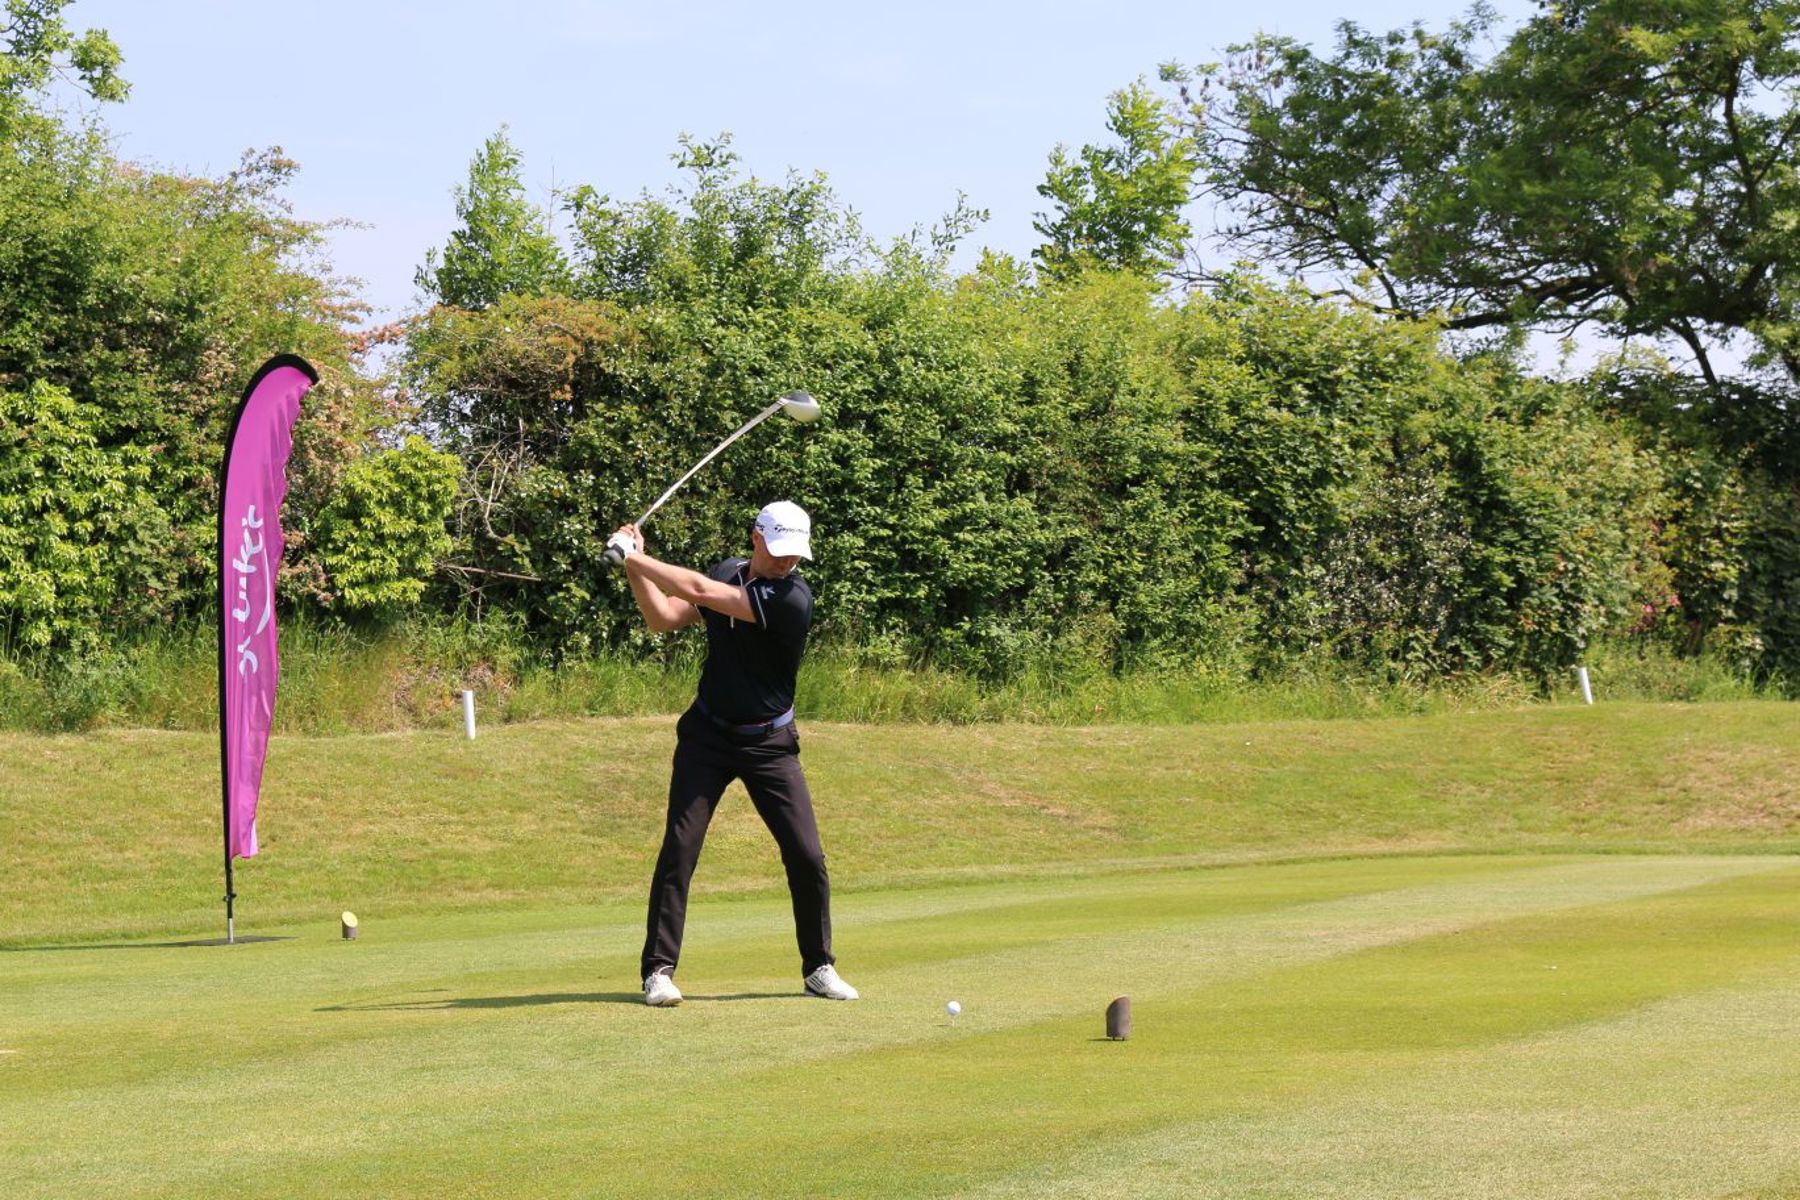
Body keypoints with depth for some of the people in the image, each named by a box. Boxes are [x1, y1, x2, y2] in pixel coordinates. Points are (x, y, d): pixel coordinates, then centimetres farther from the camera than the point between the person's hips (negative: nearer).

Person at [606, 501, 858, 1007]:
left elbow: (701, 592, -25)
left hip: (769, 743, -3)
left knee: (807, 857, -6)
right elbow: (664, 617, 3)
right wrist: (635, 566, -9)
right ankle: (658, 970, -2)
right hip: (707, 734, 3)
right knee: (679, 847, -8)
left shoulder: (792, 599, -21)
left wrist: (636, 557, -18)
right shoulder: (728, 572, 1)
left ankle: (819, 968, 13)